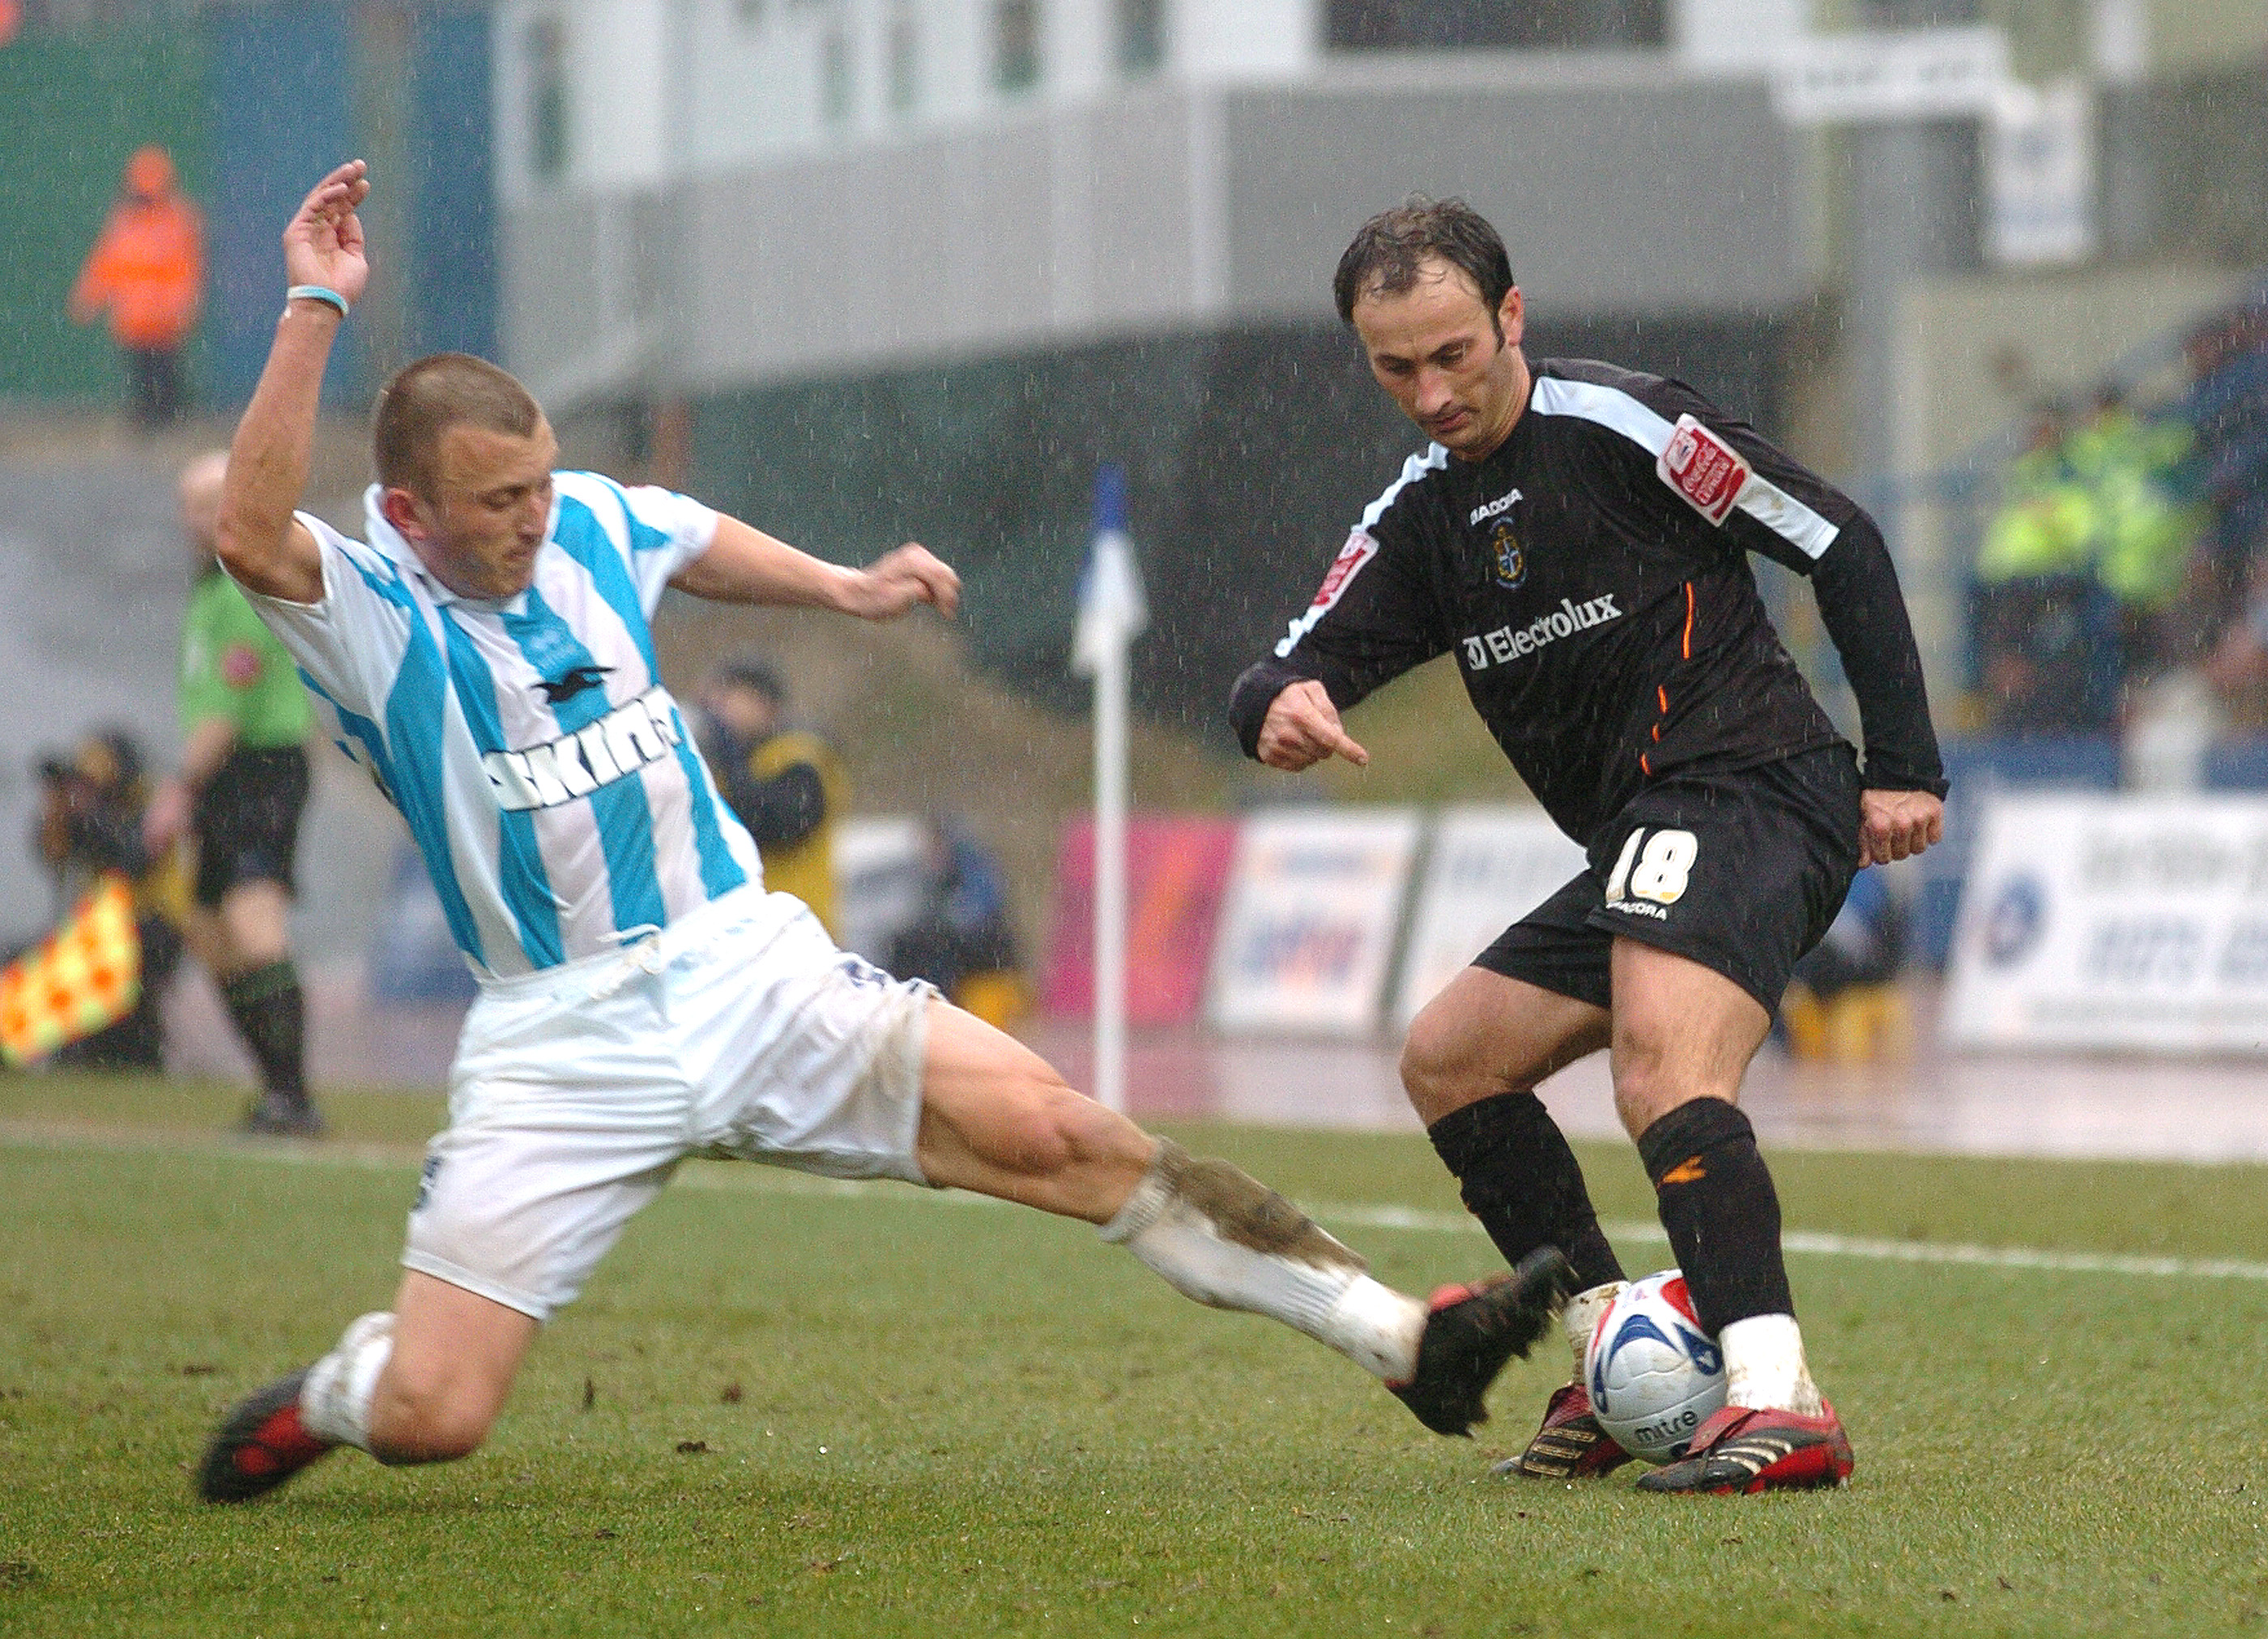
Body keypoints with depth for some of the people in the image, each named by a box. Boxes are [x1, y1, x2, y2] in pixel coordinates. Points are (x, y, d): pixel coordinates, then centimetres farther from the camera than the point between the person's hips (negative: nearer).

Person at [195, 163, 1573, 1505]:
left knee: (1059, 1134, -13)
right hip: (560, 1039, -4)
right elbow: (251, 537, -36)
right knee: (427, 1418, -15)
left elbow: (695, 539, 30)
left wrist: (842, 587, 25)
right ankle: (334, 1393, 23)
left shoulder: (587, 522, 4)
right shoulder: (374, 610, -12)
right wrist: (318, 310, -38)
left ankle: (1402, 1339, -12)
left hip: (751, 969, 4)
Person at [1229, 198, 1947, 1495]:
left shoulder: (1621, 426, -9)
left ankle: (1777, 1404, -46)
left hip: (1749, 791, -10)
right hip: (1643, 841, 10)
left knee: (1662, 1068, -31)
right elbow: (1296, 669, 9)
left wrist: (1905, 767, -10)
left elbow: (1839, 542, -7)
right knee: (1448, 1060, 14)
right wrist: (1280, 709, -18)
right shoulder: (1422, 515, 14)